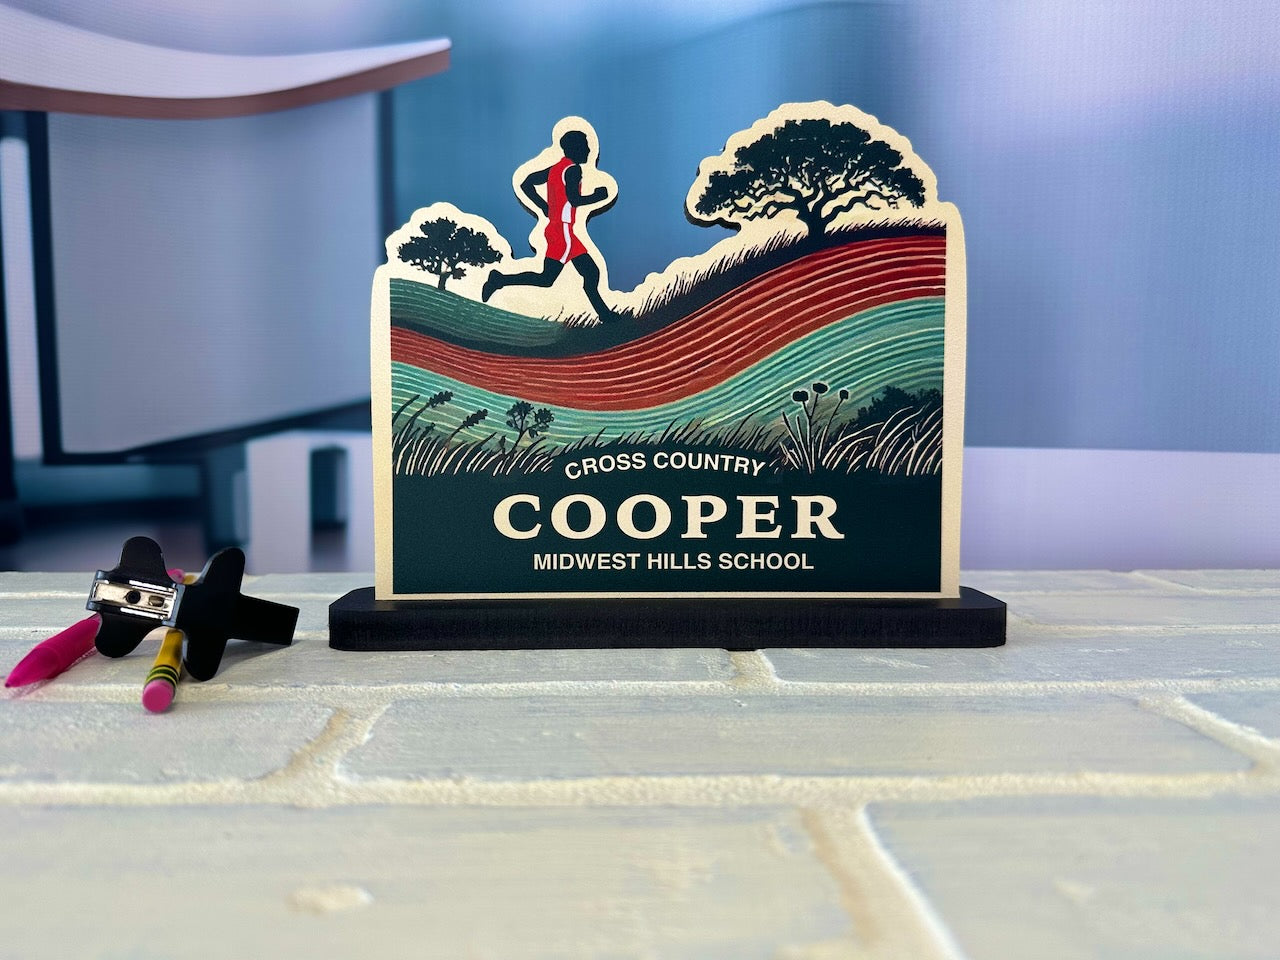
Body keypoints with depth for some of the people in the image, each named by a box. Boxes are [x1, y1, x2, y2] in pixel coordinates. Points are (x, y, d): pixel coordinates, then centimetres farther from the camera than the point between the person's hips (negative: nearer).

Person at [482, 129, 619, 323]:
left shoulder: (555, 168, 15)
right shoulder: (573, 169, -10)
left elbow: (526, 185, 15)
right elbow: (575, 200, -22)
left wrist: (545, 207, 17)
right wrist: (598, 195, -7)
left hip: (555, 228, 10)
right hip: (563, 231, -10)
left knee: (591, 272, 10)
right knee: (546, 279, -9)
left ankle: (604, 314, 13)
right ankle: (500, 280, -7)